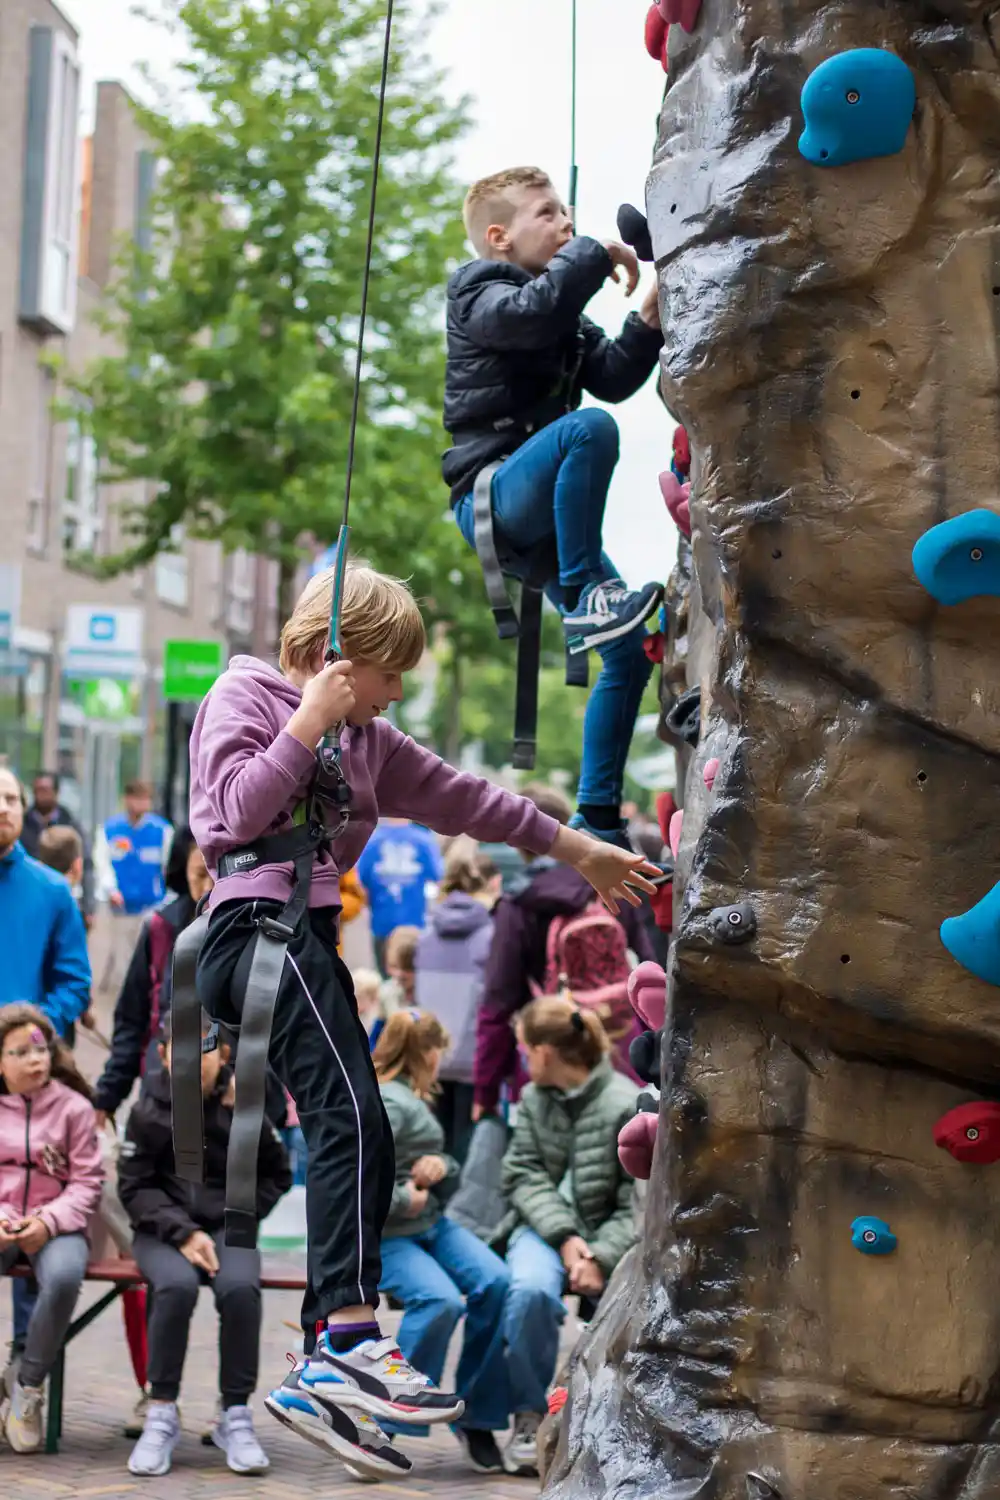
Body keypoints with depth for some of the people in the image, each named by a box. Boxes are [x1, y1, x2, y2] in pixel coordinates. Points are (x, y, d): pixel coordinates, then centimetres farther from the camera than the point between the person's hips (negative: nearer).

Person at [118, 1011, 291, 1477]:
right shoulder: (150, 1111, -3)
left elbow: (276, 1175, 12)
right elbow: (134, 1187, -1)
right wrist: (183, 1232, -14)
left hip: (227, 1228, 1)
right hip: (162, 1231, -1)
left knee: (240, 1289, -32)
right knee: (176, 1285, -34)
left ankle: (236, 1417, -18)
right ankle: (161, 1415, -21)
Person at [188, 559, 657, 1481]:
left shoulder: (366, 739, 25)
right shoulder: (245, 695, 4)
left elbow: (461, 797, 28)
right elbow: (239, 808, -10)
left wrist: (575, 848, 29)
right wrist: (310, 721, -9)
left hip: (307, 934, 9)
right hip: (260, 917, -9)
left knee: (353, 1135, 0)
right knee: (353, 1117, -23)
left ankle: (325, 1375, 1)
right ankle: (352, 1337, -32)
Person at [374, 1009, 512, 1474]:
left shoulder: (414, 1100, 14)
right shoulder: (388, 1104, -16)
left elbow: (451, 1175, 18)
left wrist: (441, 1167, -5)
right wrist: (406, 1198, -14)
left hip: (431, 1224, 9)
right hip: (384, 1236, -9)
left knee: (495, 1282, -15)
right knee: (441, 1300, -32)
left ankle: (476, 1416, -3)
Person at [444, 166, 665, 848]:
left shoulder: (566, 315, 25)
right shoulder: (481, 292, 0)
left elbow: (611, 377, 12)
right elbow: (531, 313, -23)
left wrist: (649, 320, -1)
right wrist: (595, 254, -13)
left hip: (538, 518, 8)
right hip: (492, 491, -8)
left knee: (632, 653, 2)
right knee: (590, 428, -37)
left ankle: (599, 818, 7)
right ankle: (584, 599, -31)